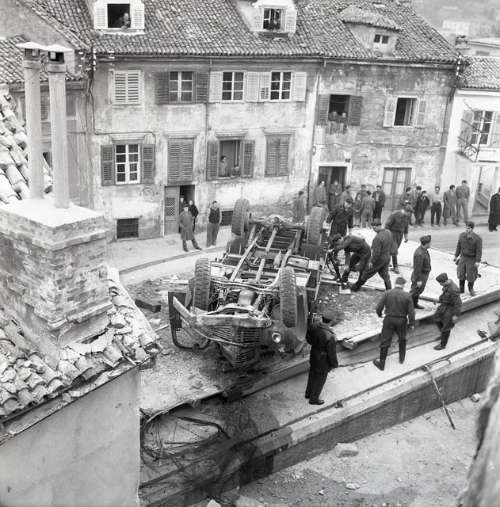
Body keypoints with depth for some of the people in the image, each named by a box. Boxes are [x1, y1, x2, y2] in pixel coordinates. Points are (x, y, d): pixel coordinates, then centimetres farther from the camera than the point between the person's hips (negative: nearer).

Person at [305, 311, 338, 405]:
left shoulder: (313, 326, -21)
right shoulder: (329, 336, -39)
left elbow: (308, 337, 0)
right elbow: (331, 353, -25)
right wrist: (334, 364, -6)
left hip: (313, 355, 6)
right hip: (323, 361, -6)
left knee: (312, 374, 29)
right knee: (320, 379, 19)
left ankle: (308, 393, 51)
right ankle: (313, 399, 40)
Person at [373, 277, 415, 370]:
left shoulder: (387, 293, -10)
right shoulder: (407, 296, -10)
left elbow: (379, 307, -10)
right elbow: (411, 312, -9)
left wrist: (380, 314, 12)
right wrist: (412, 323, 5)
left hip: (389, 320, -1)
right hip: (401, 321, 1)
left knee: (385, 341, 8)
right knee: (402, 340, 26)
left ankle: (381, 363, 14)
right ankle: (402, 358, 40)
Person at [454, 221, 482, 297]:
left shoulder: (477, 238, -19)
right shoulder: (462, 235, -7)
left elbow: (479, 250, -16)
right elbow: (458, 246, 5)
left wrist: (478, 261, -18)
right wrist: (456, 256, 9)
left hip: (472, 259, -3)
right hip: (463, 257, 3)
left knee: (471, 276, 5)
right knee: (461, 274, 3)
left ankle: (471, 289, 31)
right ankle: (461, 289, 21)